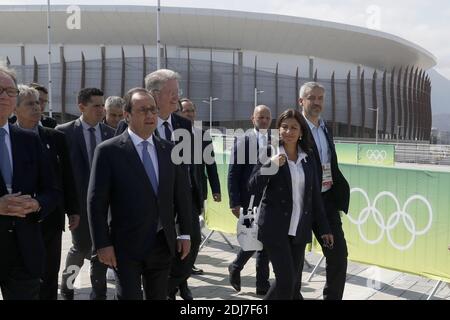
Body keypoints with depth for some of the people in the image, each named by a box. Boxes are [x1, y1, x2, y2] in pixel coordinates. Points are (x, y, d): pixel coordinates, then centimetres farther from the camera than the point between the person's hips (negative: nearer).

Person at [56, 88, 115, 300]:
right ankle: (67, 286, 32)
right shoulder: (64, 131, -5)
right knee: (81, 247, 4)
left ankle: (99, 293, 23)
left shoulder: (110, 133, 4)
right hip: (79, 200, -3)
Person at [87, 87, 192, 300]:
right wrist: (102, 244, -10)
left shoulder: (170, 150, 6)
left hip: (163, 245, 4)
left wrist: (185, 233, 8)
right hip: (126, 246, -4)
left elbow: (182, 195, 10)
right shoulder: (109, 151, -7)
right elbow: (96, 201, -8)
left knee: (158, 297, 16)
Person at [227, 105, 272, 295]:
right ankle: (236, 267, 28)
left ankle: (263, 285, 22)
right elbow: (233, 174, -3)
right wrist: (235, 203, -9)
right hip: (250, 201, -3)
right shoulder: (242, 141, -2)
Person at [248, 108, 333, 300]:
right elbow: (253, 188, -10)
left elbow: (314, 196, 11)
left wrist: (324, 228, 10)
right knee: (286, 279, -9)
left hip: (300, 229, 5)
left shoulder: (307, 158, 8)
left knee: (295, 280, 10)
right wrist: (270, 165, -24)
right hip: (275, 227, -5)